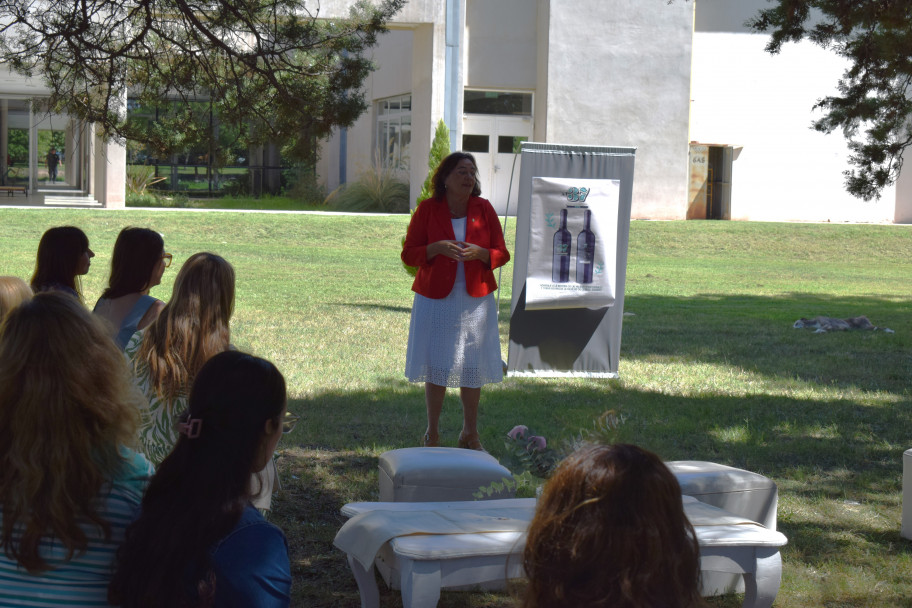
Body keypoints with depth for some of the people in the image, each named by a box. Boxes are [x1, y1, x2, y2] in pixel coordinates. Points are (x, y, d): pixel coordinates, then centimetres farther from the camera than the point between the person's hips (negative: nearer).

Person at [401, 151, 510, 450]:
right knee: (436, 368, 2)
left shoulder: (483, 209, 2)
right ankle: (432, 432, 17)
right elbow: (408, 254, -1)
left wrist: (479, 252, -16)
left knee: (473, 369, 5)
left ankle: (470, 433, 19)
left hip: (476, 300, 2)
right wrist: (438, 248, -19)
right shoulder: (427, 209, -2)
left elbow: (502, 254, 5)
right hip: (436, 300, -2)